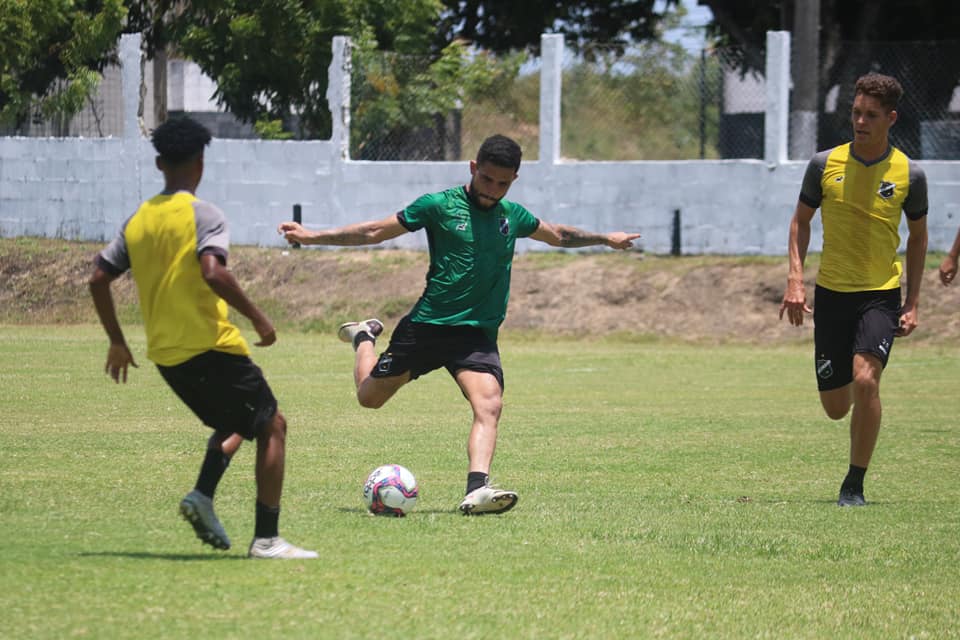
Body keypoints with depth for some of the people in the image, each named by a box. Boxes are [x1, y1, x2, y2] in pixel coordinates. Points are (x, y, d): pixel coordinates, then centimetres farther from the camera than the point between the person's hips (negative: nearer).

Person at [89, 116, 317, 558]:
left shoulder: (137, 221, 9)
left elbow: (99, 279, 10)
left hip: (165, 354, 8)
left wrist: (117, 342, 19)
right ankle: (266, 539, -4)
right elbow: (213, 273, -25)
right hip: (210, 347, -7)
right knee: (271, 425, 3)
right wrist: (258, 319, -15)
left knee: (234, 420, 26)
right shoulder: (202, 215, -11)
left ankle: (202, 496, 3)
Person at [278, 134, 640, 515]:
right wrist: (311, 237, -6)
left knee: (489, 404, -23)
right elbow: (375, 232, -2)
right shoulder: (440, 206, -5)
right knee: (370, 396, 10)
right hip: (426, 325, -2)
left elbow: (558, 236, 30)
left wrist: (604, 238, 31)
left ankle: (476, 490, -34)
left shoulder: (512, 215, 9)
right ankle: (364, 337, 42)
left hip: (478, 333, 2)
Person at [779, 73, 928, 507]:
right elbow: (801, 221, 9)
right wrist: (795, 280, -3)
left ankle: (854, 484, -9)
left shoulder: (909, 175, -4)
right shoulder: (825, 164, -3)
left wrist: (913, 303, 5)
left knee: (865, 379, -23)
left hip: (881, 295, -2)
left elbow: (917, 235, 9)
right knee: (835, 406, 4)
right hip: (831, 292, 2)